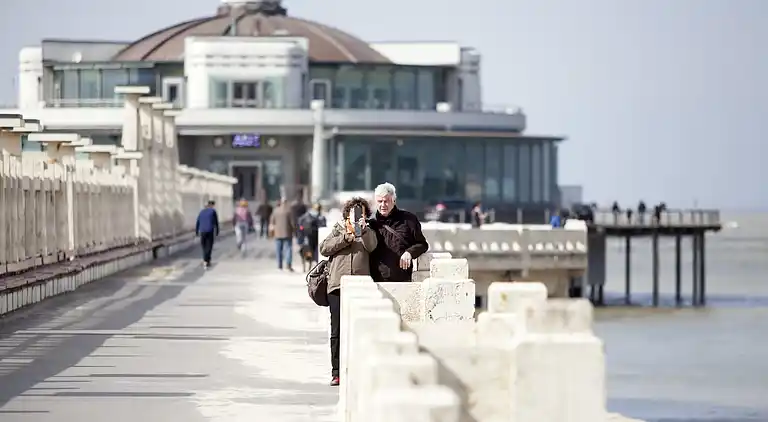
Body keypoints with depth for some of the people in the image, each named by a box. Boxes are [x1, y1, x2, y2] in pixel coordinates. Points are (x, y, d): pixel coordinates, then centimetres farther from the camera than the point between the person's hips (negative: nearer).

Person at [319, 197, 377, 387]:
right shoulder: (338, 229, 18)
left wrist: (363, 229, -13)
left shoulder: (367, 231, 18)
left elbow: (372, 246, -2)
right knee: (337, 330, -3)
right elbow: (324, 248, 4)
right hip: (338, 285, 0)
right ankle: (336, 372, 0)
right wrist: (345, 238, -3)